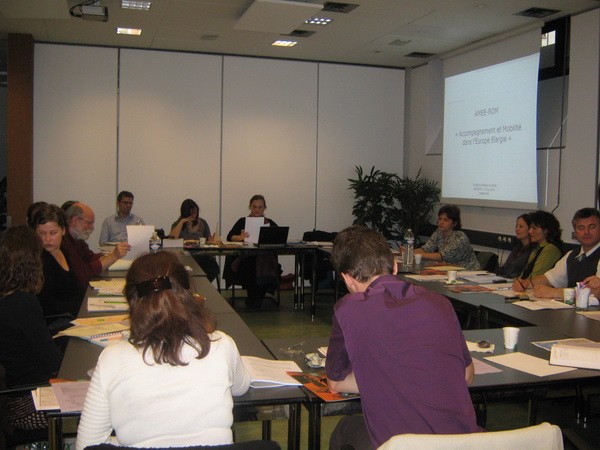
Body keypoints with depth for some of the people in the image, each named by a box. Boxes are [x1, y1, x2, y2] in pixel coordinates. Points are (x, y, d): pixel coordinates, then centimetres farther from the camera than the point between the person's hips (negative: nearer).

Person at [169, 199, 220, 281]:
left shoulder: (202, 223, 19)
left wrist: (211, 241, -7)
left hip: (202, 255, 2)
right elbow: (172, 239, -9)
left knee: (214, 269, -28)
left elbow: (208, 241, 18)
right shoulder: (177, 224, 12)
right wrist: (182, 222, -7)